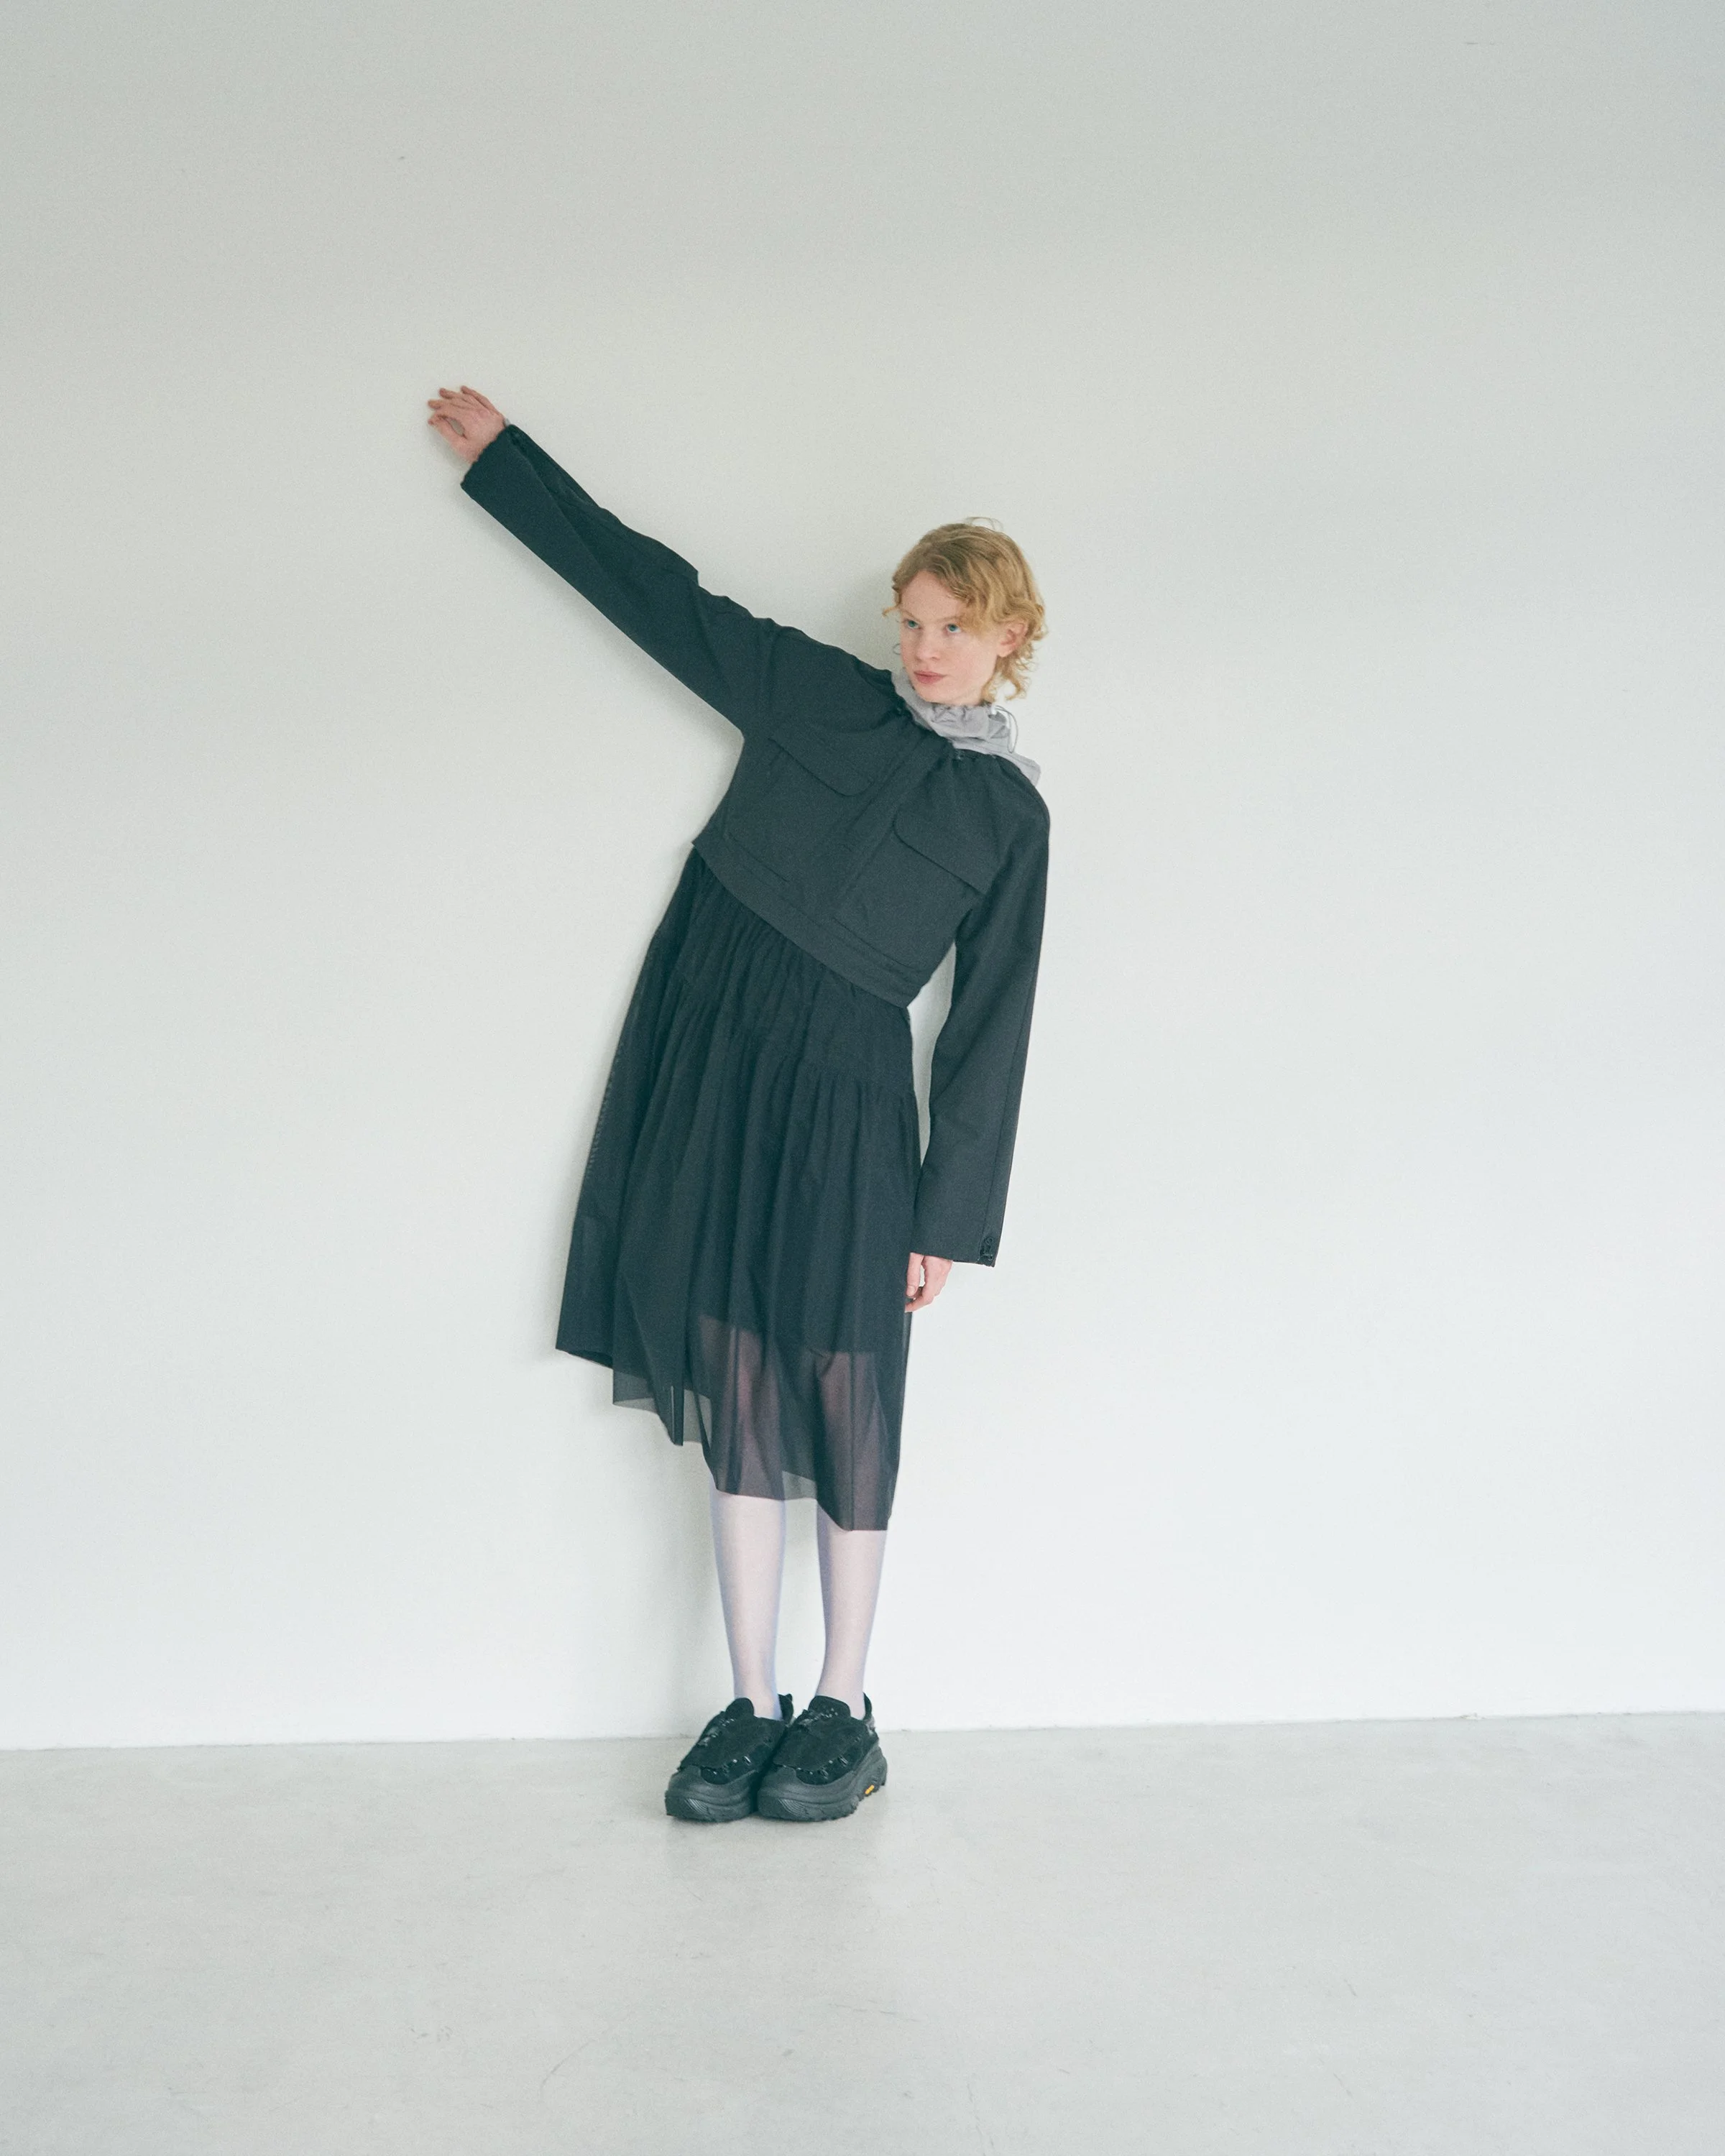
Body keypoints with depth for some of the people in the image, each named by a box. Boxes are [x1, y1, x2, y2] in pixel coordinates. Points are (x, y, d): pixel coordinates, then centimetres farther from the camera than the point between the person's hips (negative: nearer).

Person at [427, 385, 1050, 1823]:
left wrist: (954, 1216, -2)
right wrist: (501, 452, 18)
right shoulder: (816, 693, 10)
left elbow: (991, 1025, 2)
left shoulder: (1010, 814, 3)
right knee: (734, 1386, 4)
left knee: (838, 1396, 0)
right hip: (708, 1051, 3)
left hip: (845, 1091, -2)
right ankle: (754, 1707, 14)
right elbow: (654, 588, 15)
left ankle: (844, 1711, 15)